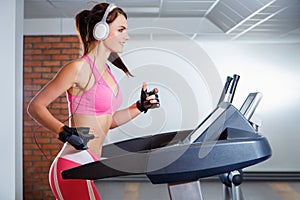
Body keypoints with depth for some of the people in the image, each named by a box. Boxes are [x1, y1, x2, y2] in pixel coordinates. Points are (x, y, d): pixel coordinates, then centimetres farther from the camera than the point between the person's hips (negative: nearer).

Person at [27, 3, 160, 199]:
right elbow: (35, 106, -11)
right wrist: (65, 131, -24)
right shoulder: (79, 68, -14)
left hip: (89, 167, 9)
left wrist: (140, 107, 9)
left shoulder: (106, 70, 12)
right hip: (72, 168, -9)